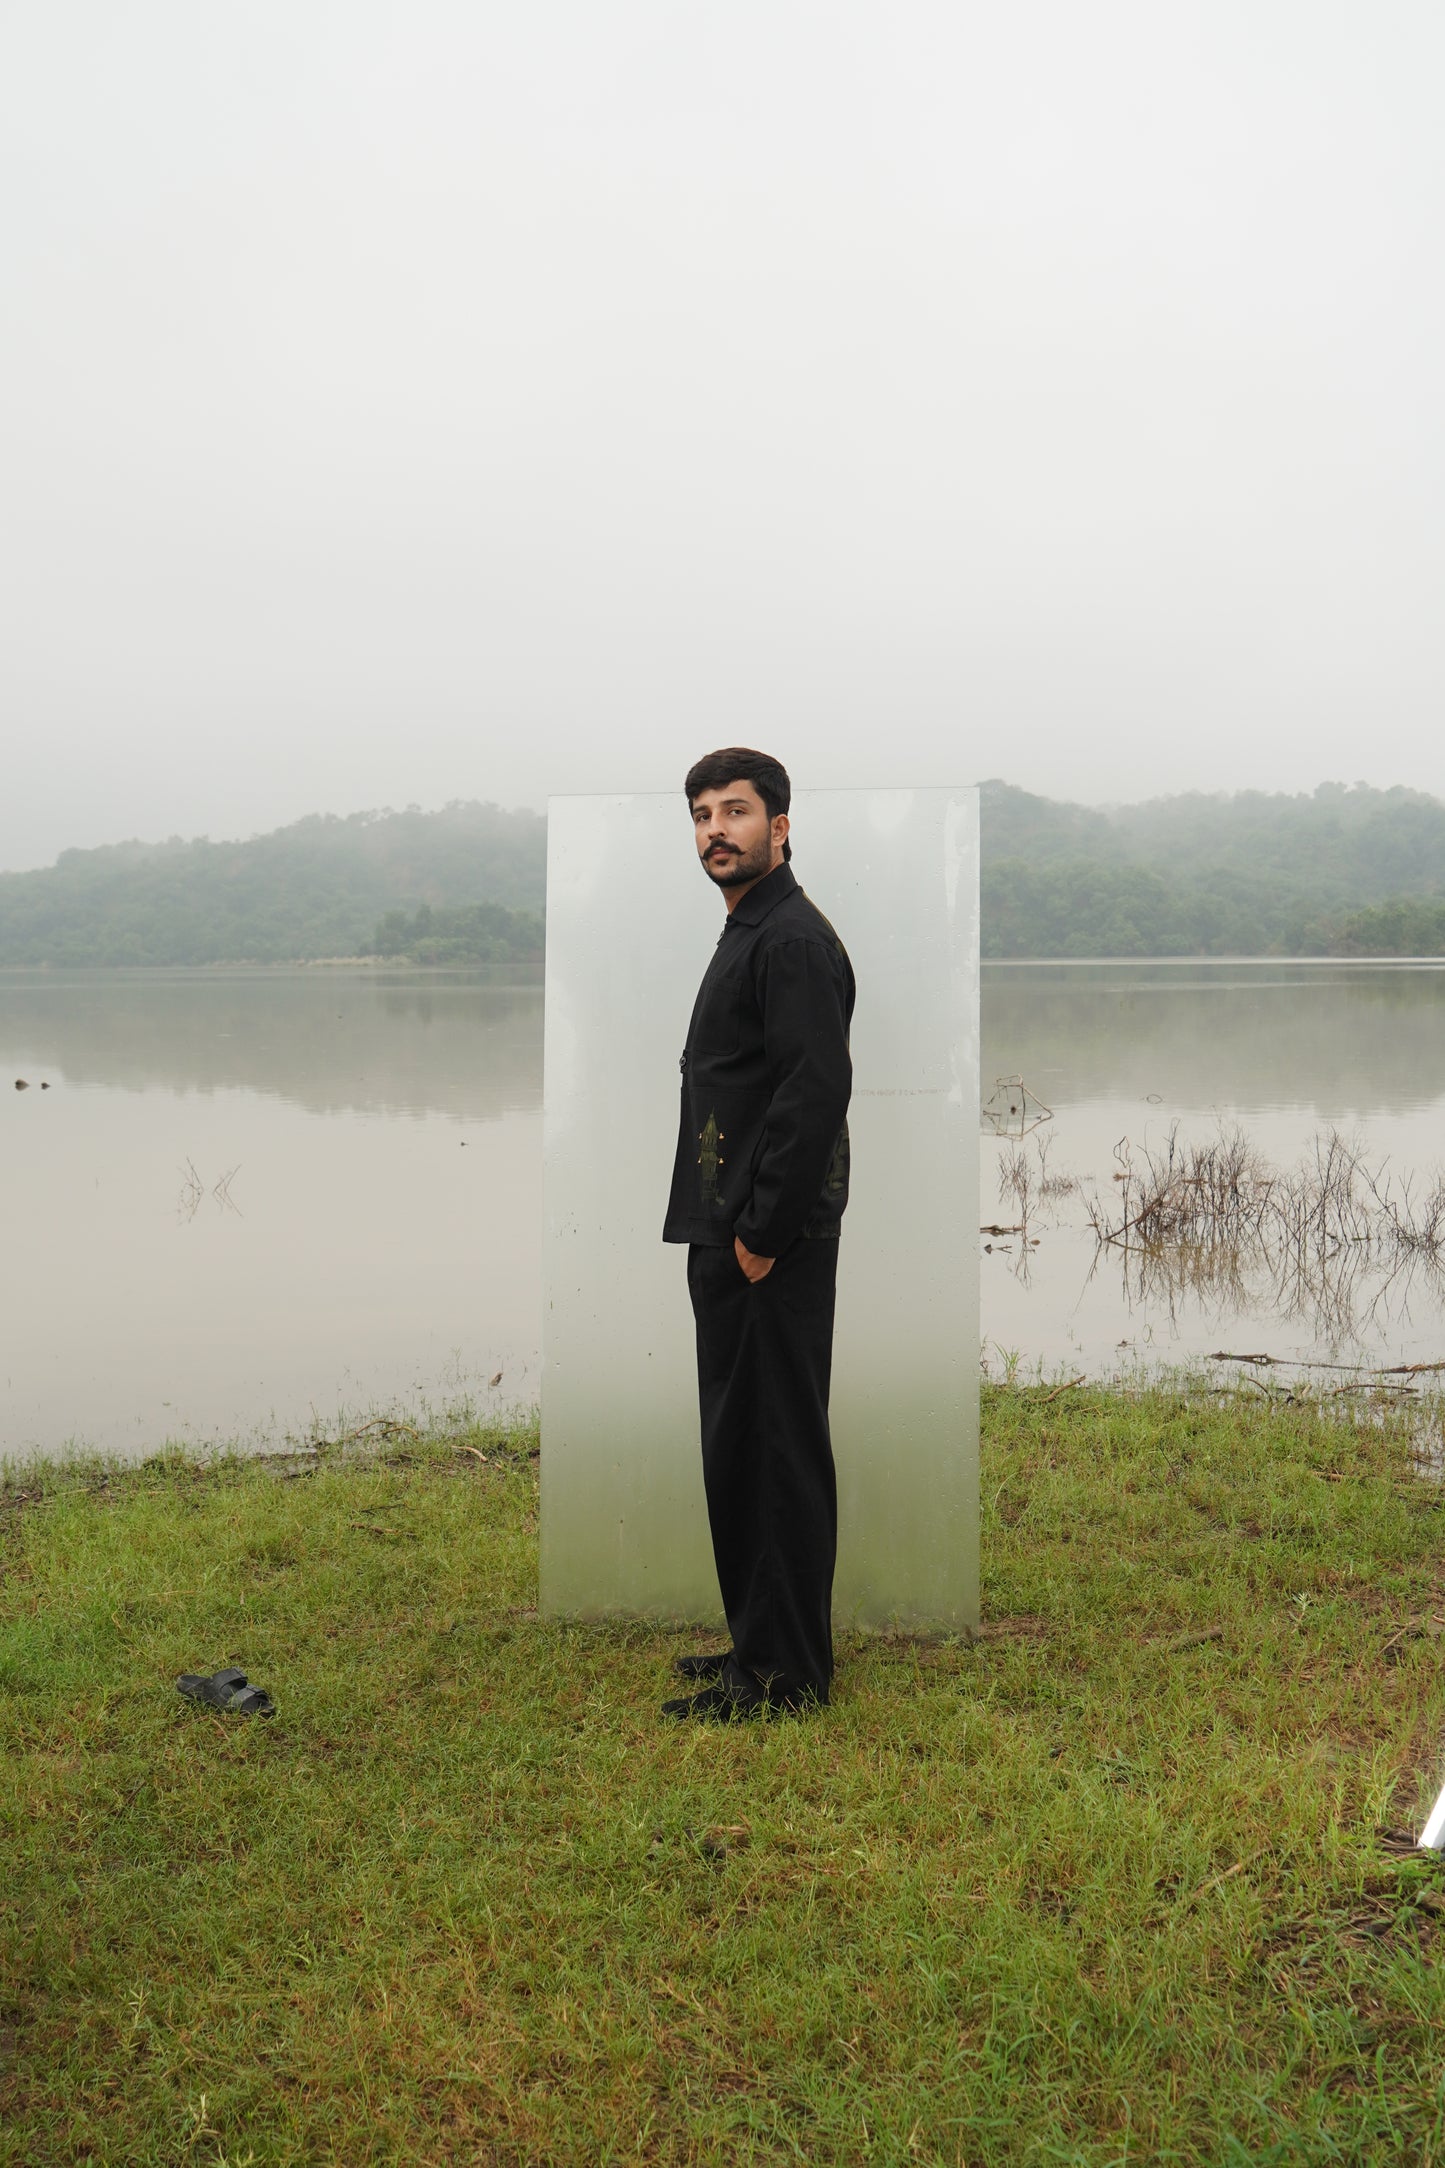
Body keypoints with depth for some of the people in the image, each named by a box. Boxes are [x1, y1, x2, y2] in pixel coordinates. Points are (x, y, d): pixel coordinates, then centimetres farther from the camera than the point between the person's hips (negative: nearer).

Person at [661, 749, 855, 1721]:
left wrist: (762, 1233, -20)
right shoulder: (747, 935, 19)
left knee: (779, 1448, -4)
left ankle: (784, 1673, 5)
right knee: (739, 1445, 16)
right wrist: (723, 1231, 18)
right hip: (732, 1240, 11)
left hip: (774, 1248, -11)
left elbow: (814, 1093, -23)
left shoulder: (795, 939, -13)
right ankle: (763, 1641, 27)